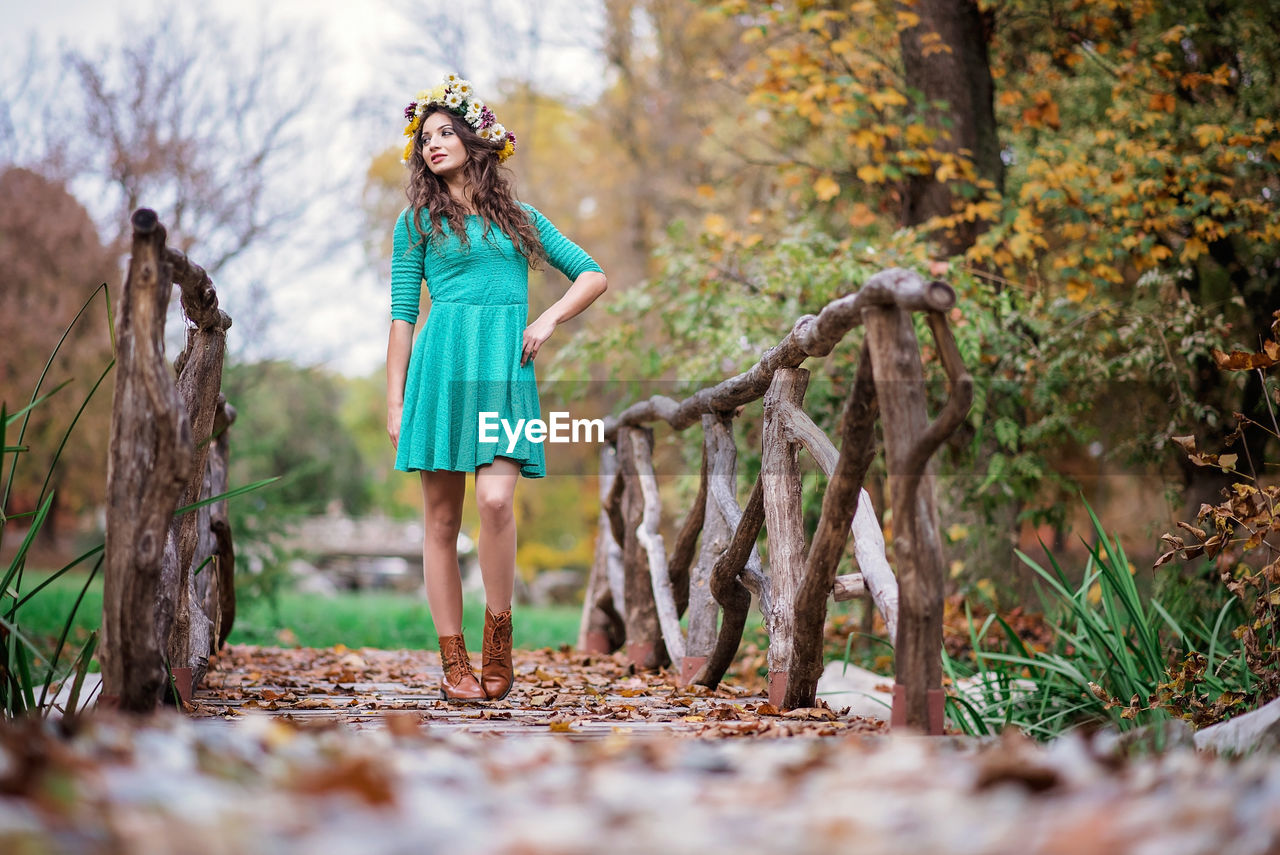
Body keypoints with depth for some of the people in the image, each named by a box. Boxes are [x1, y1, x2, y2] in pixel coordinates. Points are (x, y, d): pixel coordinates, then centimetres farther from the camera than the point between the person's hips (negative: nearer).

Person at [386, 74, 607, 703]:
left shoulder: (520, 218, 17)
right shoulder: (417, 220, 12)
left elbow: (594, 277, 19)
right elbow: (402, 314, 8)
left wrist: (548, 319, 2)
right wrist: (394, 402, 3)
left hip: (506, 368, 1)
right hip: (441, 364, 0)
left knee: (495, 500, -19)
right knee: (441, 516, -2)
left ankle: (498, 633, -1)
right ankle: (453, 660, 3)